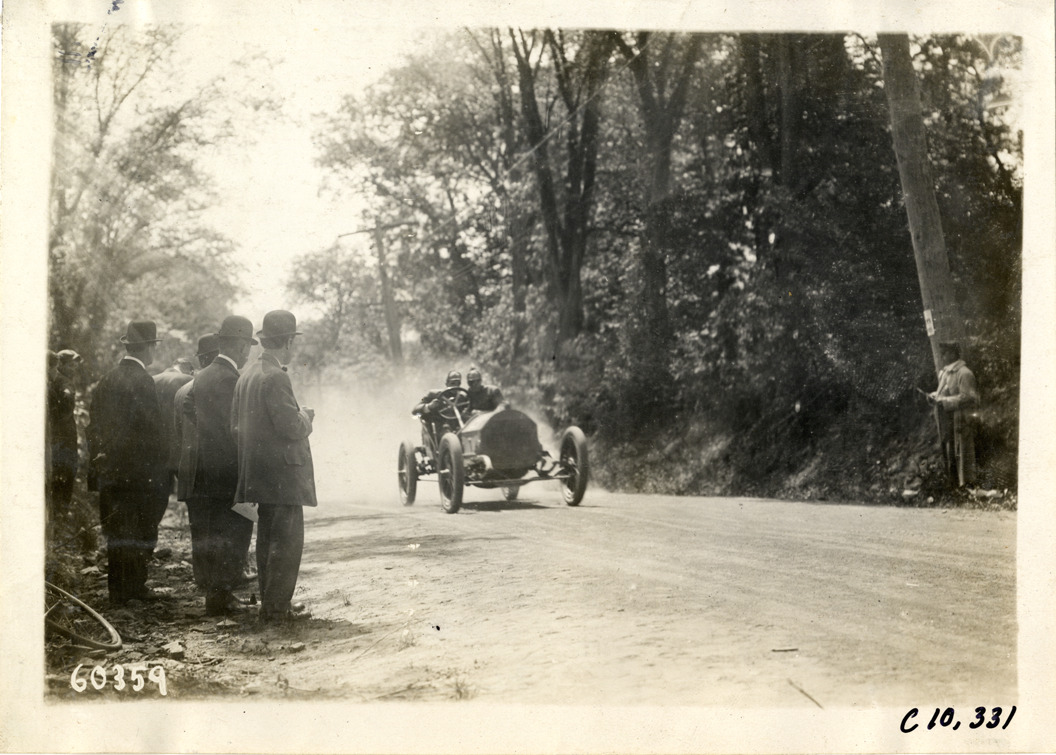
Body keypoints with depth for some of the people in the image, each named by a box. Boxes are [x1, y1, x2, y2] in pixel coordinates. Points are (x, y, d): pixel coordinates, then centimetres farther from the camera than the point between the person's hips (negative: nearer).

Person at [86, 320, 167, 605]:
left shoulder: (106, 381, 9)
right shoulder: (142, 381, -13)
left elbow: (95, 426, 13)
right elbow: (152, 429, -15)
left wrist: (98, 462, 18)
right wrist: (157, 466, -5)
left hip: (108, 470, 7)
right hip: (137, 469, -7)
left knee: (116, 530, 11)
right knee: (139, 532, 2)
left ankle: (118, 590, 15)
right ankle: (134, 586, 5)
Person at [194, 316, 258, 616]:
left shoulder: (202, 377, 10)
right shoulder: (231, 379, -16)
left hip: (206, 470, 9)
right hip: (229, 472, -9)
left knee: (212, 535, 14)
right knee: (233, 536, -1)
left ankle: (214, 595, 20)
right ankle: (221, 596, 0)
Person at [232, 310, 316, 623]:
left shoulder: (247, 374, 11)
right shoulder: (275, 377, -18)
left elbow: (236, 426, 17)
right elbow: (291, 427, -22)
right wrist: (305, 417, -1)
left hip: (259, 473, 10)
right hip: (282, 472, -10)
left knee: (268, 537, 16)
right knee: (287, 539, -5)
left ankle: (271, 601, 24)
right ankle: (276, 607, -4)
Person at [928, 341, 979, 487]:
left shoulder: (964, 373, -14)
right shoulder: (944, 372, 13)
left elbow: (967, 397, -19)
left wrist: (945, 401, -21)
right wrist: (934, 395, 5)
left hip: (960, 420, -9)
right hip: (946, 421, 9)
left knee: (962, 454, -2)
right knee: (948, 453, 15)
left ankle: (966, 483, 7)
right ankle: (954, 481, 26)